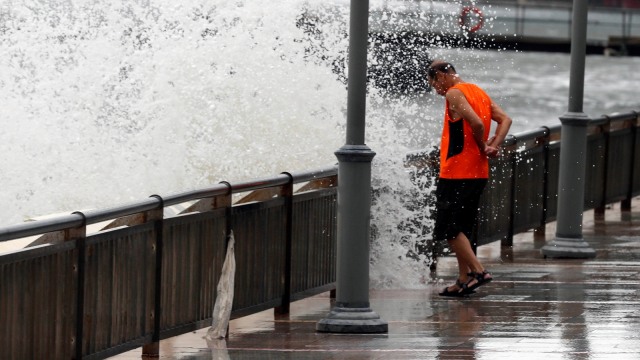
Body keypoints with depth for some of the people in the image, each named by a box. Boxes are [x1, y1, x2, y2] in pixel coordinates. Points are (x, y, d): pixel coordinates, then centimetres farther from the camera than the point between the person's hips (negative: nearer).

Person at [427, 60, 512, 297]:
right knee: (460, 229, 15)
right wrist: (494, 146, -2)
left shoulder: (454, 94, -11)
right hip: (479, 173, 9)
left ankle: (478, 271, -13)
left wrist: (482, 148, -8)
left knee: (449, 229, -5)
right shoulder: (478, 92, 16)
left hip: (457, 174, -9)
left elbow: (477, 123, -24)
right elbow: (505, 119, 9)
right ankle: (464, 280, 15)